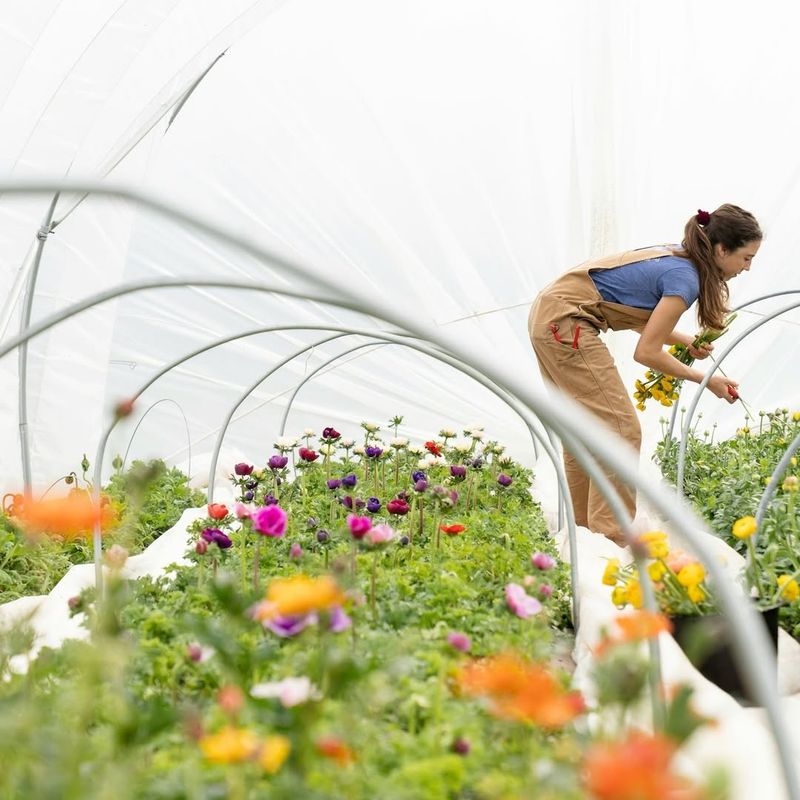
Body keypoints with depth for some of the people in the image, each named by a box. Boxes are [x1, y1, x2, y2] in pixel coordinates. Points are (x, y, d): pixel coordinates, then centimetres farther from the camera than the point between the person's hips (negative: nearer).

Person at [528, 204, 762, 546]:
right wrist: (705, 380, -5)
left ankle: (585, 527, 23)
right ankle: (611, 539, -7)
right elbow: (647, 352, -14)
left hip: (548, 315, 10)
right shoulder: (685, 278, -16)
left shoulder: (675, 257, 11)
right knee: (621, 429, -8)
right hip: (564, 322, -10)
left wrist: (687, 341, 5)